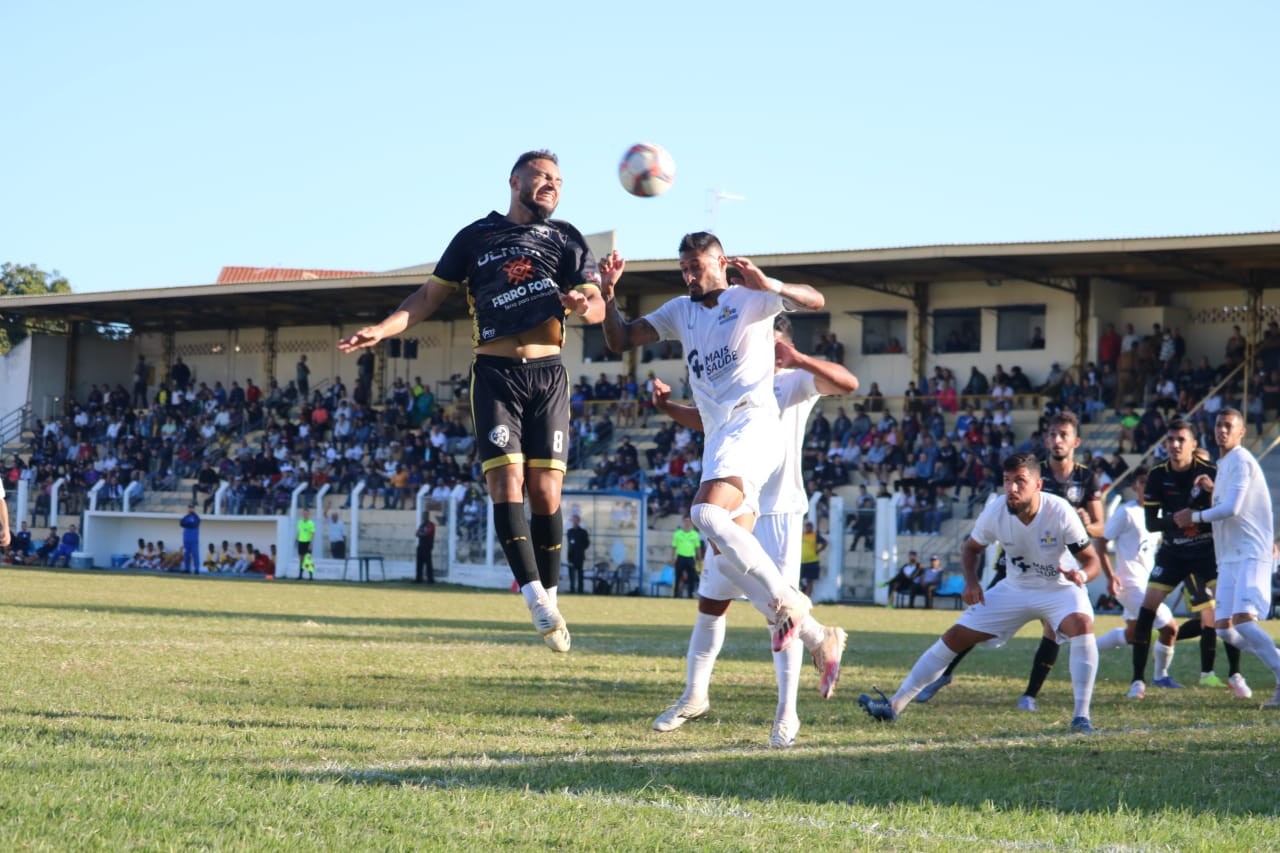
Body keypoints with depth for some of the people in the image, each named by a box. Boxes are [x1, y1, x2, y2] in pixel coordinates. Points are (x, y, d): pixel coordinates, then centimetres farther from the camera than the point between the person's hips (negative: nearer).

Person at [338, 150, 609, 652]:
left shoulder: (566, 239, 11)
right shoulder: (476, 237, 11)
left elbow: (597, 307, 2)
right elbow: (429, 296, 13)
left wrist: (585, 303, -22)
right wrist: (381, 330, 0)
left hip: (547, 377, 1)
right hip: (495, 375, -1)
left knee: (545, 493, -4)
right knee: (506, 485, -14)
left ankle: (549, 599, 7)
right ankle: (537, 601, -17)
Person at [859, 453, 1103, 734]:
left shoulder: (1059, 512, -26)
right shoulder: (995, 511, -18)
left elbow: (1092, 560, -18)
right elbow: (971, 548, 3)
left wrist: (1081, 575, -42)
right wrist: (971, 581, -16)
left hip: (1059, 588, -3)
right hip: (1015, 588, 3)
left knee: (1081, 624, -35)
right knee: (955, 637, -3)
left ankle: (1081, 716, -28)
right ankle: (895, 705, 4)